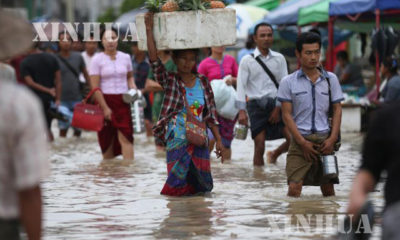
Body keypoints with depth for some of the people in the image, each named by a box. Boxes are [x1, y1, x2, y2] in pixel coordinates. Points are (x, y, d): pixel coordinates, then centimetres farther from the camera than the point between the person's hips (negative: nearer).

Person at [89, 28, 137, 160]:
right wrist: (105, 108, -12)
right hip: (105, 101, -2)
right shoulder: (97, 60, -3)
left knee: (125, 137, -11)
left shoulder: (125, 57, 8)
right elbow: (95, 87, -7)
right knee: (107, 139, 5)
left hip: (123, 101, 2)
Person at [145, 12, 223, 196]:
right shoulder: (170, 81, -2)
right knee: (179, 183, -3)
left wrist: (218, 139, 6)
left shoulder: (203, 82, 6)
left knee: (200, 184, 5)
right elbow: (154, 60, -16)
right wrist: (149, 30, -23)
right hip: (177, 141, -3)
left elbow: (211, 114, 9)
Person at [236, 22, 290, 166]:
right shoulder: (247, 61, 3)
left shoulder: (279, 59, 8)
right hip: (256, 104, -2)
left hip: (276, 104, 2)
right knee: (259, 146, -4)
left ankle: (274, 154, 20)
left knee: (293, 138, -9)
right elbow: (241, 87, -2)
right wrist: (242, 111, -13)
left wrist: (278, 108, -5)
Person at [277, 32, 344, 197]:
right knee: (294, 187, -14)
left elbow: (337, 110, 10)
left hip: (324, 140, 2)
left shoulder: (330, 79, 9)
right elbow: (287, 115, -1)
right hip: (300, 140, -2)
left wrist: (332, 139, -3)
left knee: (328, 188, 3)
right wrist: (302, 142, -9)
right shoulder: (288, 82, 2)